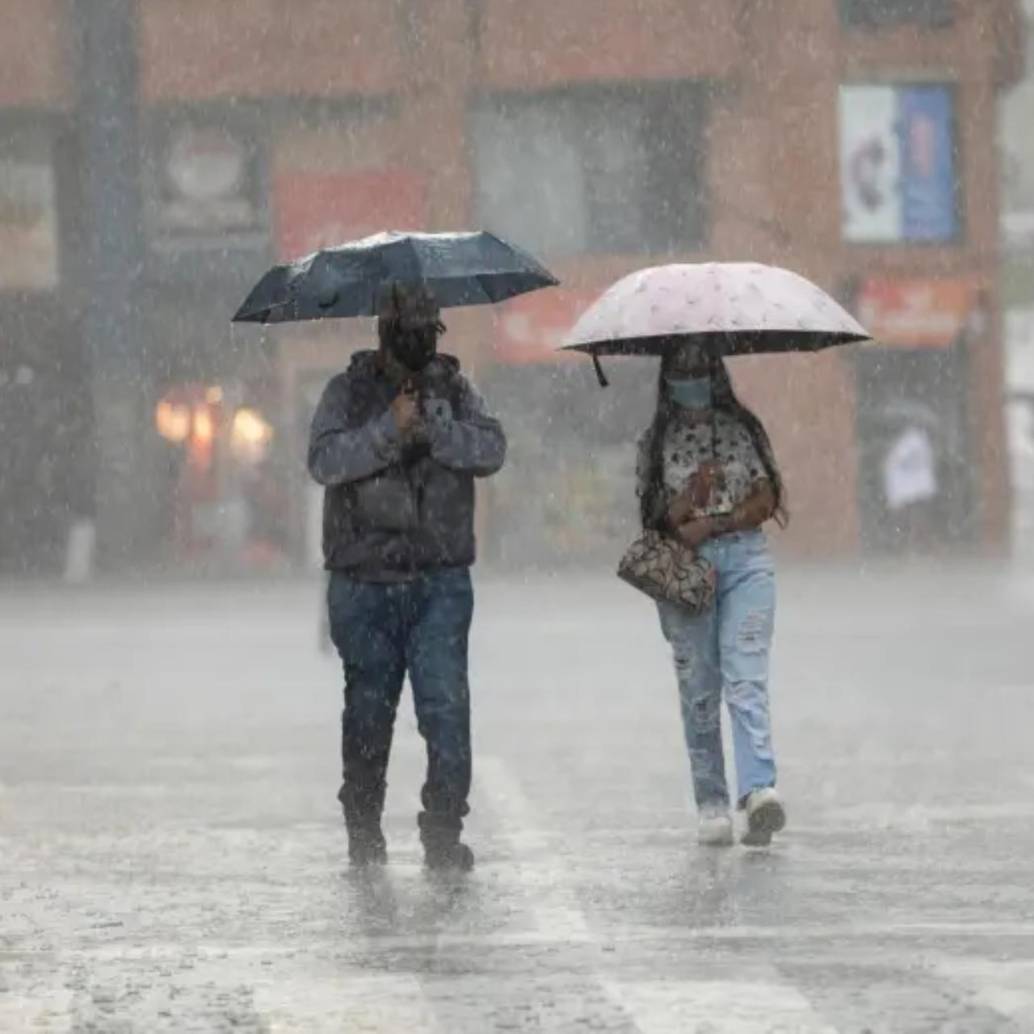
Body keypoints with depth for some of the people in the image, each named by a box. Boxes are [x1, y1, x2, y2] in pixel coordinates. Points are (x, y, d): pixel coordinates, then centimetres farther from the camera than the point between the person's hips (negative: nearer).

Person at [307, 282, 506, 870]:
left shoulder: (454, 390, 8)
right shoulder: (349, 392, 4)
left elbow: (491, 451, -7)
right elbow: (325, 460, -11)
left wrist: (431, 427, -19)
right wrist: (389, 429, -21)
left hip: (441, 582, 0)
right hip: (365, 583, 0)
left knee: (446, 703, -11)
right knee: (369, 706, 9)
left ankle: (444, 831, -10)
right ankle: (363, 830, 22)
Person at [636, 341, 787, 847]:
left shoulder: (743, 429, 9)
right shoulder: (657, 441, 9)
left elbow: (766, 501, 4)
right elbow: (656, 518, 2)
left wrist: (709, 524, -8)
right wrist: (693, 494, -17)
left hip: (744, 561, -1)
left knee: (746, 678, -15)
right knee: (699, 690, 1)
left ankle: (759, 788, -29)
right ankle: (711, 804, 5)